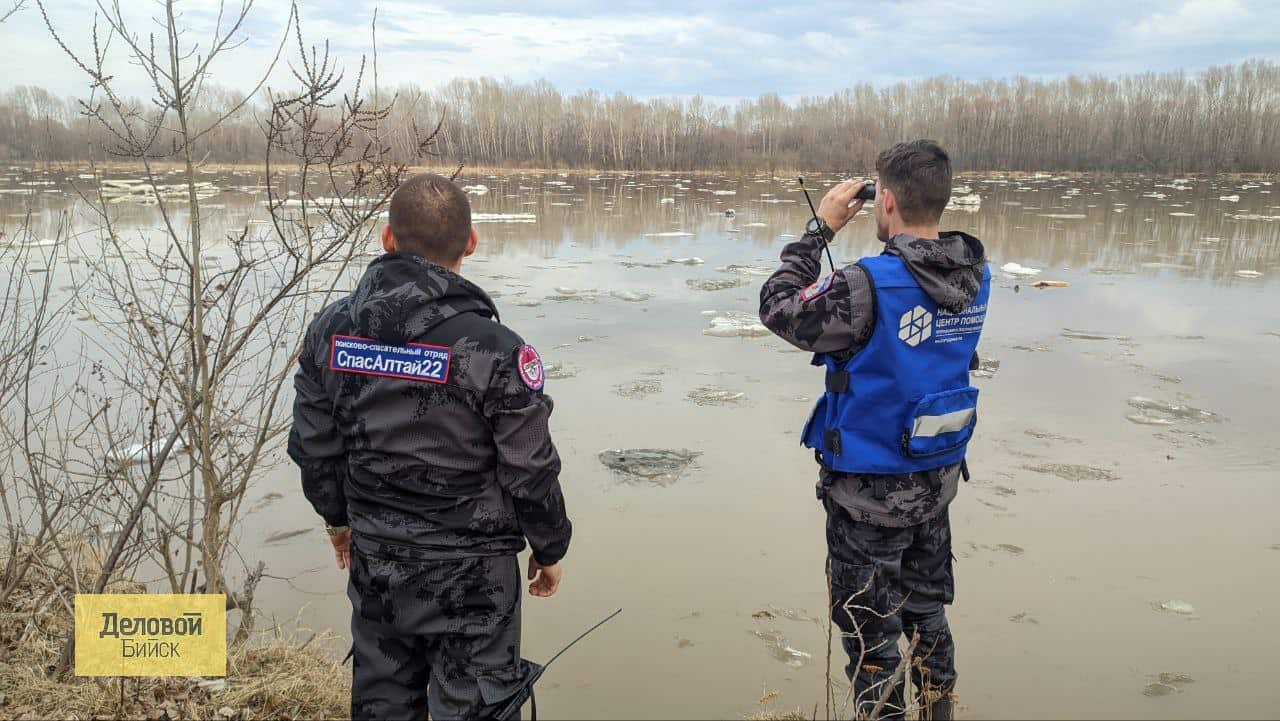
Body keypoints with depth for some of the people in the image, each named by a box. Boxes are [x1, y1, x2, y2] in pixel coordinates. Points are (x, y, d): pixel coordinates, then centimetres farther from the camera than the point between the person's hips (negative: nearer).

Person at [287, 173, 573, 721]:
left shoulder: (331, 330, -6)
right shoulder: (493, 348, -21)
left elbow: (313, 445, 4)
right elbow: (530, 472, -14)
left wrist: (337, 517, 22)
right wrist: (549, 551, 3)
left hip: (373, 559, 5)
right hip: (470, 571, -4)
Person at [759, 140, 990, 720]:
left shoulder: (867, 286, -28)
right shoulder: (975, 276, -6)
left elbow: (778, 308, -15)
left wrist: (819, 229, -9)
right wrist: (898, 236, 3)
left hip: (871, 492, -7)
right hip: (938, 479, 7)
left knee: (870, 631, 12)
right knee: (927, 612, 25)